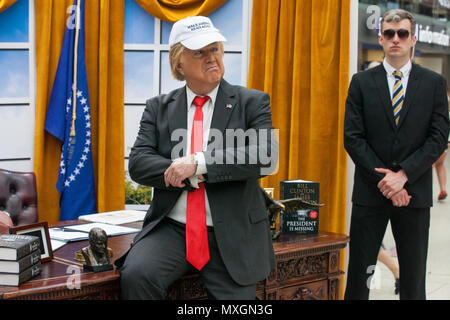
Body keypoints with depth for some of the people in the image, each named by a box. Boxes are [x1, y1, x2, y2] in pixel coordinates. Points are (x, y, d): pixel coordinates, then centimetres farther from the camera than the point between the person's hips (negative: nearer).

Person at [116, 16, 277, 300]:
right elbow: (138, 163, 0)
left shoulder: (252, 102, 4)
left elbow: (265, 155, -12)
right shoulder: (159, 107, 11)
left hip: (232, 236, 0)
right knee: (135, 274, -26)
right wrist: (194, 177, -15)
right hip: (171, 230, 1)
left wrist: (198, 163, -19)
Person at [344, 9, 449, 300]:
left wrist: (403, 175, -13)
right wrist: (384, 179, -10)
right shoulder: (362, 82, 5)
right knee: (359, 274, 3)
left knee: (414, 278, 8)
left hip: (414, 194, 0)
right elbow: (353, 137, -1)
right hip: (370, 192, 0)